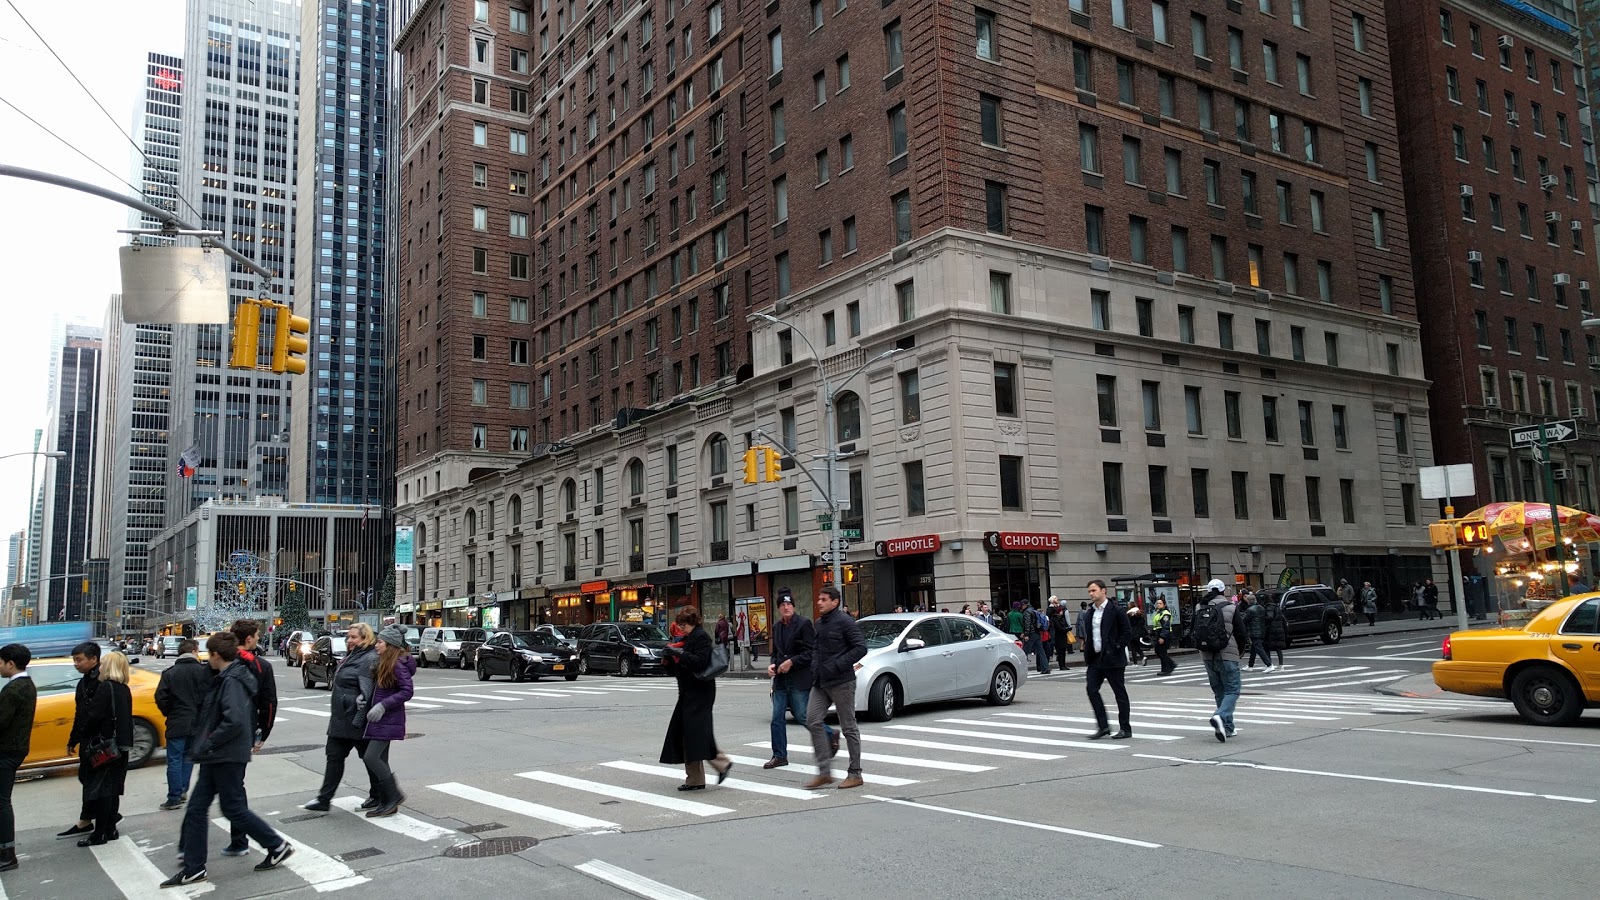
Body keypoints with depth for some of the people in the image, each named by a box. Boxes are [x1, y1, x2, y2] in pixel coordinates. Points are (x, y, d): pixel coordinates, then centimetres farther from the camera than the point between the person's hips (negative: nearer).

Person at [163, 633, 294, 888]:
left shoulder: (231, 681, -19)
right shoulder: (227, 677, 12)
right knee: (196, 808, 9)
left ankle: (278, 846, 13)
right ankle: (193, 869, 16)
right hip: (217, 757, 10)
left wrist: (207, 744, -19)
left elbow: (234, 721, -28)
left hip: (228, 757, -10)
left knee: (233, 809, 0)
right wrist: (204, 745, 16)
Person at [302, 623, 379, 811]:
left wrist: (359, 720, -25)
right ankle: (324, 800, 14)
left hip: (355, 720, -10)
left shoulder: (369, 659, -17)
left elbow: (366, 693, -23)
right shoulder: (352, 656, 15)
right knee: (334, 756, 9)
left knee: (369, 758, 3)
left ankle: (378, 797, 16)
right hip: (341, 718, 10)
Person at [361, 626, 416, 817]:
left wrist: (382, 705, -22)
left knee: (370, 757, -14)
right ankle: (386, 803, 17)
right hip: (379, 720, 9)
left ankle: (394, 796, -4)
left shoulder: (399, 665, -14)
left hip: (388, 721, -9)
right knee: (380, 761, 10)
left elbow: (407, 692, -19)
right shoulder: (383, 663, 14)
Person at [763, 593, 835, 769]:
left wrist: (791, 662, -16)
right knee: (777, 718, 3)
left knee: (801, 716, -3)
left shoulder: (804, 623, -8)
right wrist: (773, 665, 2)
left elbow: (812, 651, -12)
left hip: (799, 679, -6)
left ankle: (831, 736, 19)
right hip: (781, 679, 7)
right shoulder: (777, 627, 13)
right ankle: (779, 756, 11)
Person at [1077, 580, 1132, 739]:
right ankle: (1103, 726, 5)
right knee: (1091, 689, -2)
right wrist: (1088, 650, 10)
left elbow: (1128, 633, -10)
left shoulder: (1116, 611, -9)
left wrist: (1116, 648, -14)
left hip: (1112, 659, -7)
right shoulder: (1089, 613, 12)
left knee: (1119, 693, 2)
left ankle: (1125, 729, 10)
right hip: (1096, 659, 7)